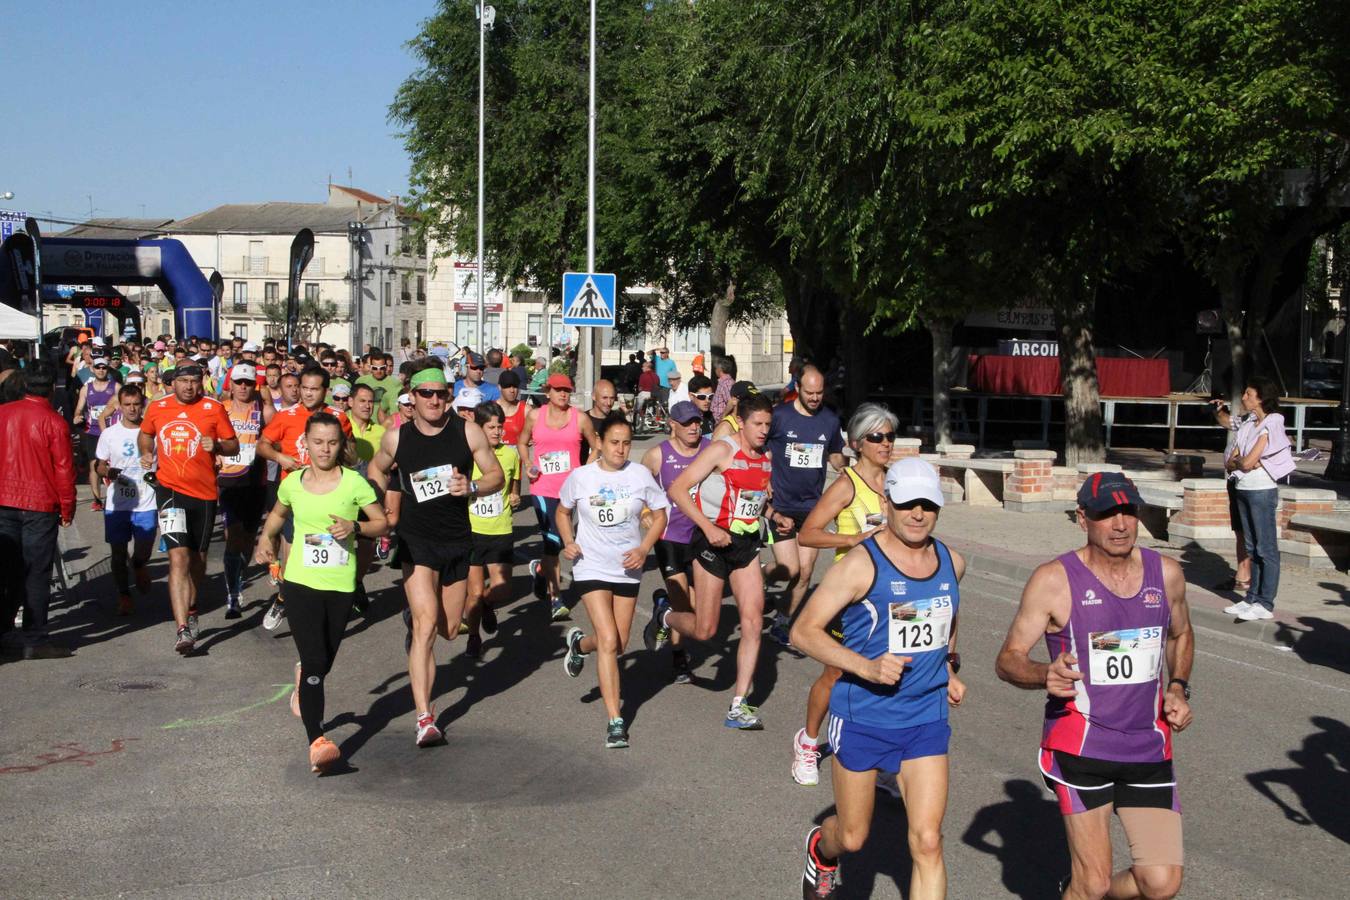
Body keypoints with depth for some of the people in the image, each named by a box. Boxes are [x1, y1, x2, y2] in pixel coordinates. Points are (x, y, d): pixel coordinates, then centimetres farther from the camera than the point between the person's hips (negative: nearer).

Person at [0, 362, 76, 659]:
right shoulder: (53, 422, -11)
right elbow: (64, 469, -10)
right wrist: (67, 509, 1)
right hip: (40, 505, -4)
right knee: (36, 574, 1)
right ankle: (35, 640, 3)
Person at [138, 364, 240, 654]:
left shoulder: (214, 408, -1)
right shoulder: (158, 408, 4)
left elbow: (234, 446, 3)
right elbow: (145, 434, 24)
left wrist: (216, 446, -18)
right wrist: (146, 453, 4)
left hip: (204, 492, 1)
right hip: (170, 489, -1)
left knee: (198, 558, 15)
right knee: (179, 557, -15)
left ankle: (190, 610, 41)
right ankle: (183, 629, -20)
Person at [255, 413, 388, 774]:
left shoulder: (354, 483, -5)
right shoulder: (293, 484, 2)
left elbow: (382, 523, -1)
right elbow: (278, 514, 24)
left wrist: (355, 528, -18)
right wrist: (266, 539, 8)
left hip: (341, 584, 1)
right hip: (301, 582, 0)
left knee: (323, 663, 15)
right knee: (315, 662, -13)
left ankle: (304, 679, 52)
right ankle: (316, 742, -15)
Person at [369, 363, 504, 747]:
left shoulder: (467, 432, -3)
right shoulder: (396, 439, -2)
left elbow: (496, 476, 2)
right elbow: (377, 470, 18)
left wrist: (472, 487, -18)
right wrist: (385, 511, 7)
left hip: (457, 539, 2)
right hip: (416, 541, -2)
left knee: (449, 629, 13)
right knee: (426, 623, -17)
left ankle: (414, 620, 52)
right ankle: (424, 718, -18)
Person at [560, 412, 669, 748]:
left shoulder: (640, 476, -5)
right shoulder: (581, 477, -6)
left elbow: (660, 515, 4)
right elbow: (563, 511, 11)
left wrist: (644, 549, -10)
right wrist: (568, 541, -6)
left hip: (628, 569, 3)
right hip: (591, 567, -3)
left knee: (618, 645, 13)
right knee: (609, 641, -15)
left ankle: (580, 644, 49)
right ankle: (615, 720, -7)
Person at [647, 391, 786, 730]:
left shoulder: (765, 458, 10)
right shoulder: (721, 450, -12)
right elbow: (678, 489, -16)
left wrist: (775, 516, 8)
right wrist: (708, 527, -23)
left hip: (747, 544, 6)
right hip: (714, 541, -6)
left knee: (753, 622, -5)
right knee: (704, 630, -1)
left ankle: (739, 706, -1)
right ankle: (664, 615, 33)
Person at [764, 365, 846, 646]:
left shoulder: (830, 420, 4)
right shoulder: (779, 415, -9)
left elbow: (835, 457, 17)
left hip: (812, 507, 4)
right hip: (780, 505, -4)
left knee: (805, 573, 5)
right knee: (789, 569, -11)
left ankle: (781, 623, 23)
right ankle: (757, 576, 22)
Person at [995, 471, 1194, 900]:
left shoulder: (1166, 573, 5)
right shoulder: (1054, 580, -9)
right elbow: (1008, 659, -6)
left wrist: (1178, 688, 7)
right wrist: (1045, 675, -28)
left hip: (1148, 747, 4)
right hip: (1080, 750, -4)